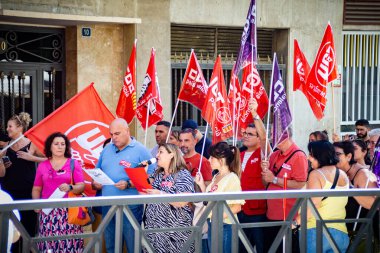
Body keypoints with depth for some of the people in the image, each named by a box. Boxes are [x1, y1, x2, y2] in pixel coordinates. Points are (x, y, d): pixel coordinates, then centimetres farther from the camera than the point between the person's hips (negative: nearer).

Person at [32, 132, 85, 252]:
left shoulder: (74, 164, 7)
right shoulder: (42, 166, 12)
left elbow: (81, 186, 1)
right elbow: (36, 189, 15)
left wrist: (70, 188, -18)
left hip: (68, 212, -1)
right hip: (47, 212, 1)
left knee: (69, 242, -10)